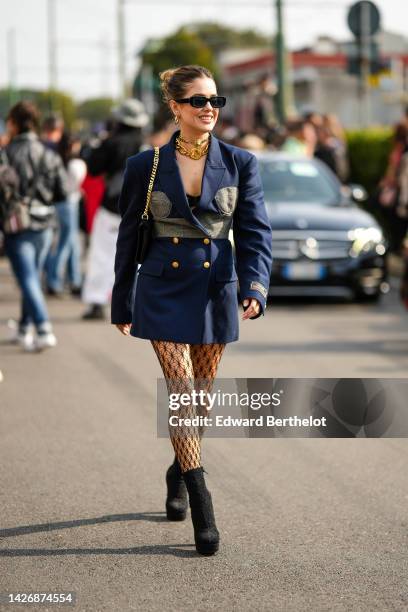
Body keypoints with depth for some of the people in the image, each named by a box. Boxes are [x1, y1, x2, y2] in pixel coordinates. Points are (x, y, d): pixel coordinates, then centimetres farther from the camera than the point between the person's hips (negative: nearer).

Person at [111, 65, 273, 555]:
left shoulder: (240, 163, 1)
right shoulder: (146, 166, -1)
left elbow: (255, 231, 0)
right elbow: (129, 238, 6)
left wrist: (256, 286, -17)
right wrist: (122, 306, 10)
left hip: (217, 290, 2)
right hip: (164, 290, -2)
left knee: (201, 396, 12)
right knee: (181, 392, -11)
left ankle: (179, 472, 38)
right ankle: (202, 509, -11)